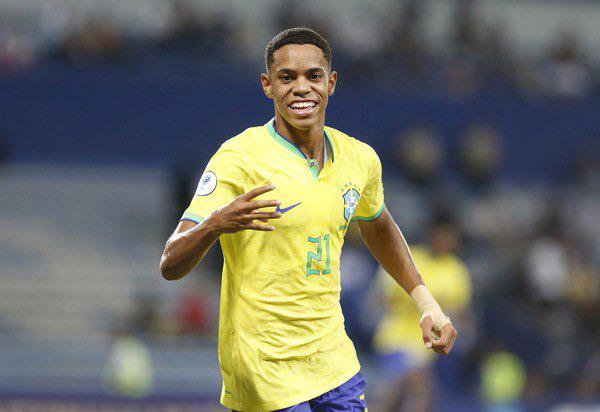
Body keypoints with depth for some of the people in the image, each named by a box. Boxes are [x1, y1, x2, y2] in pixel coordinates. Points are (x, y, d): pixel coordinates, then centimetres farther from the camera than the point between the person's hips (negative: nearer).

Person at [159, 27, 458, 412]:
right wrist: (214, 224, -39)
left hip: (335, 362, 6)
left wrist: (426, 302, 21)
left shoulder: (360, 158, 3)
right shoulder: (238, 159, -14)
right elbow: (171, 266, -20)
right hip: (265, 369, -6)